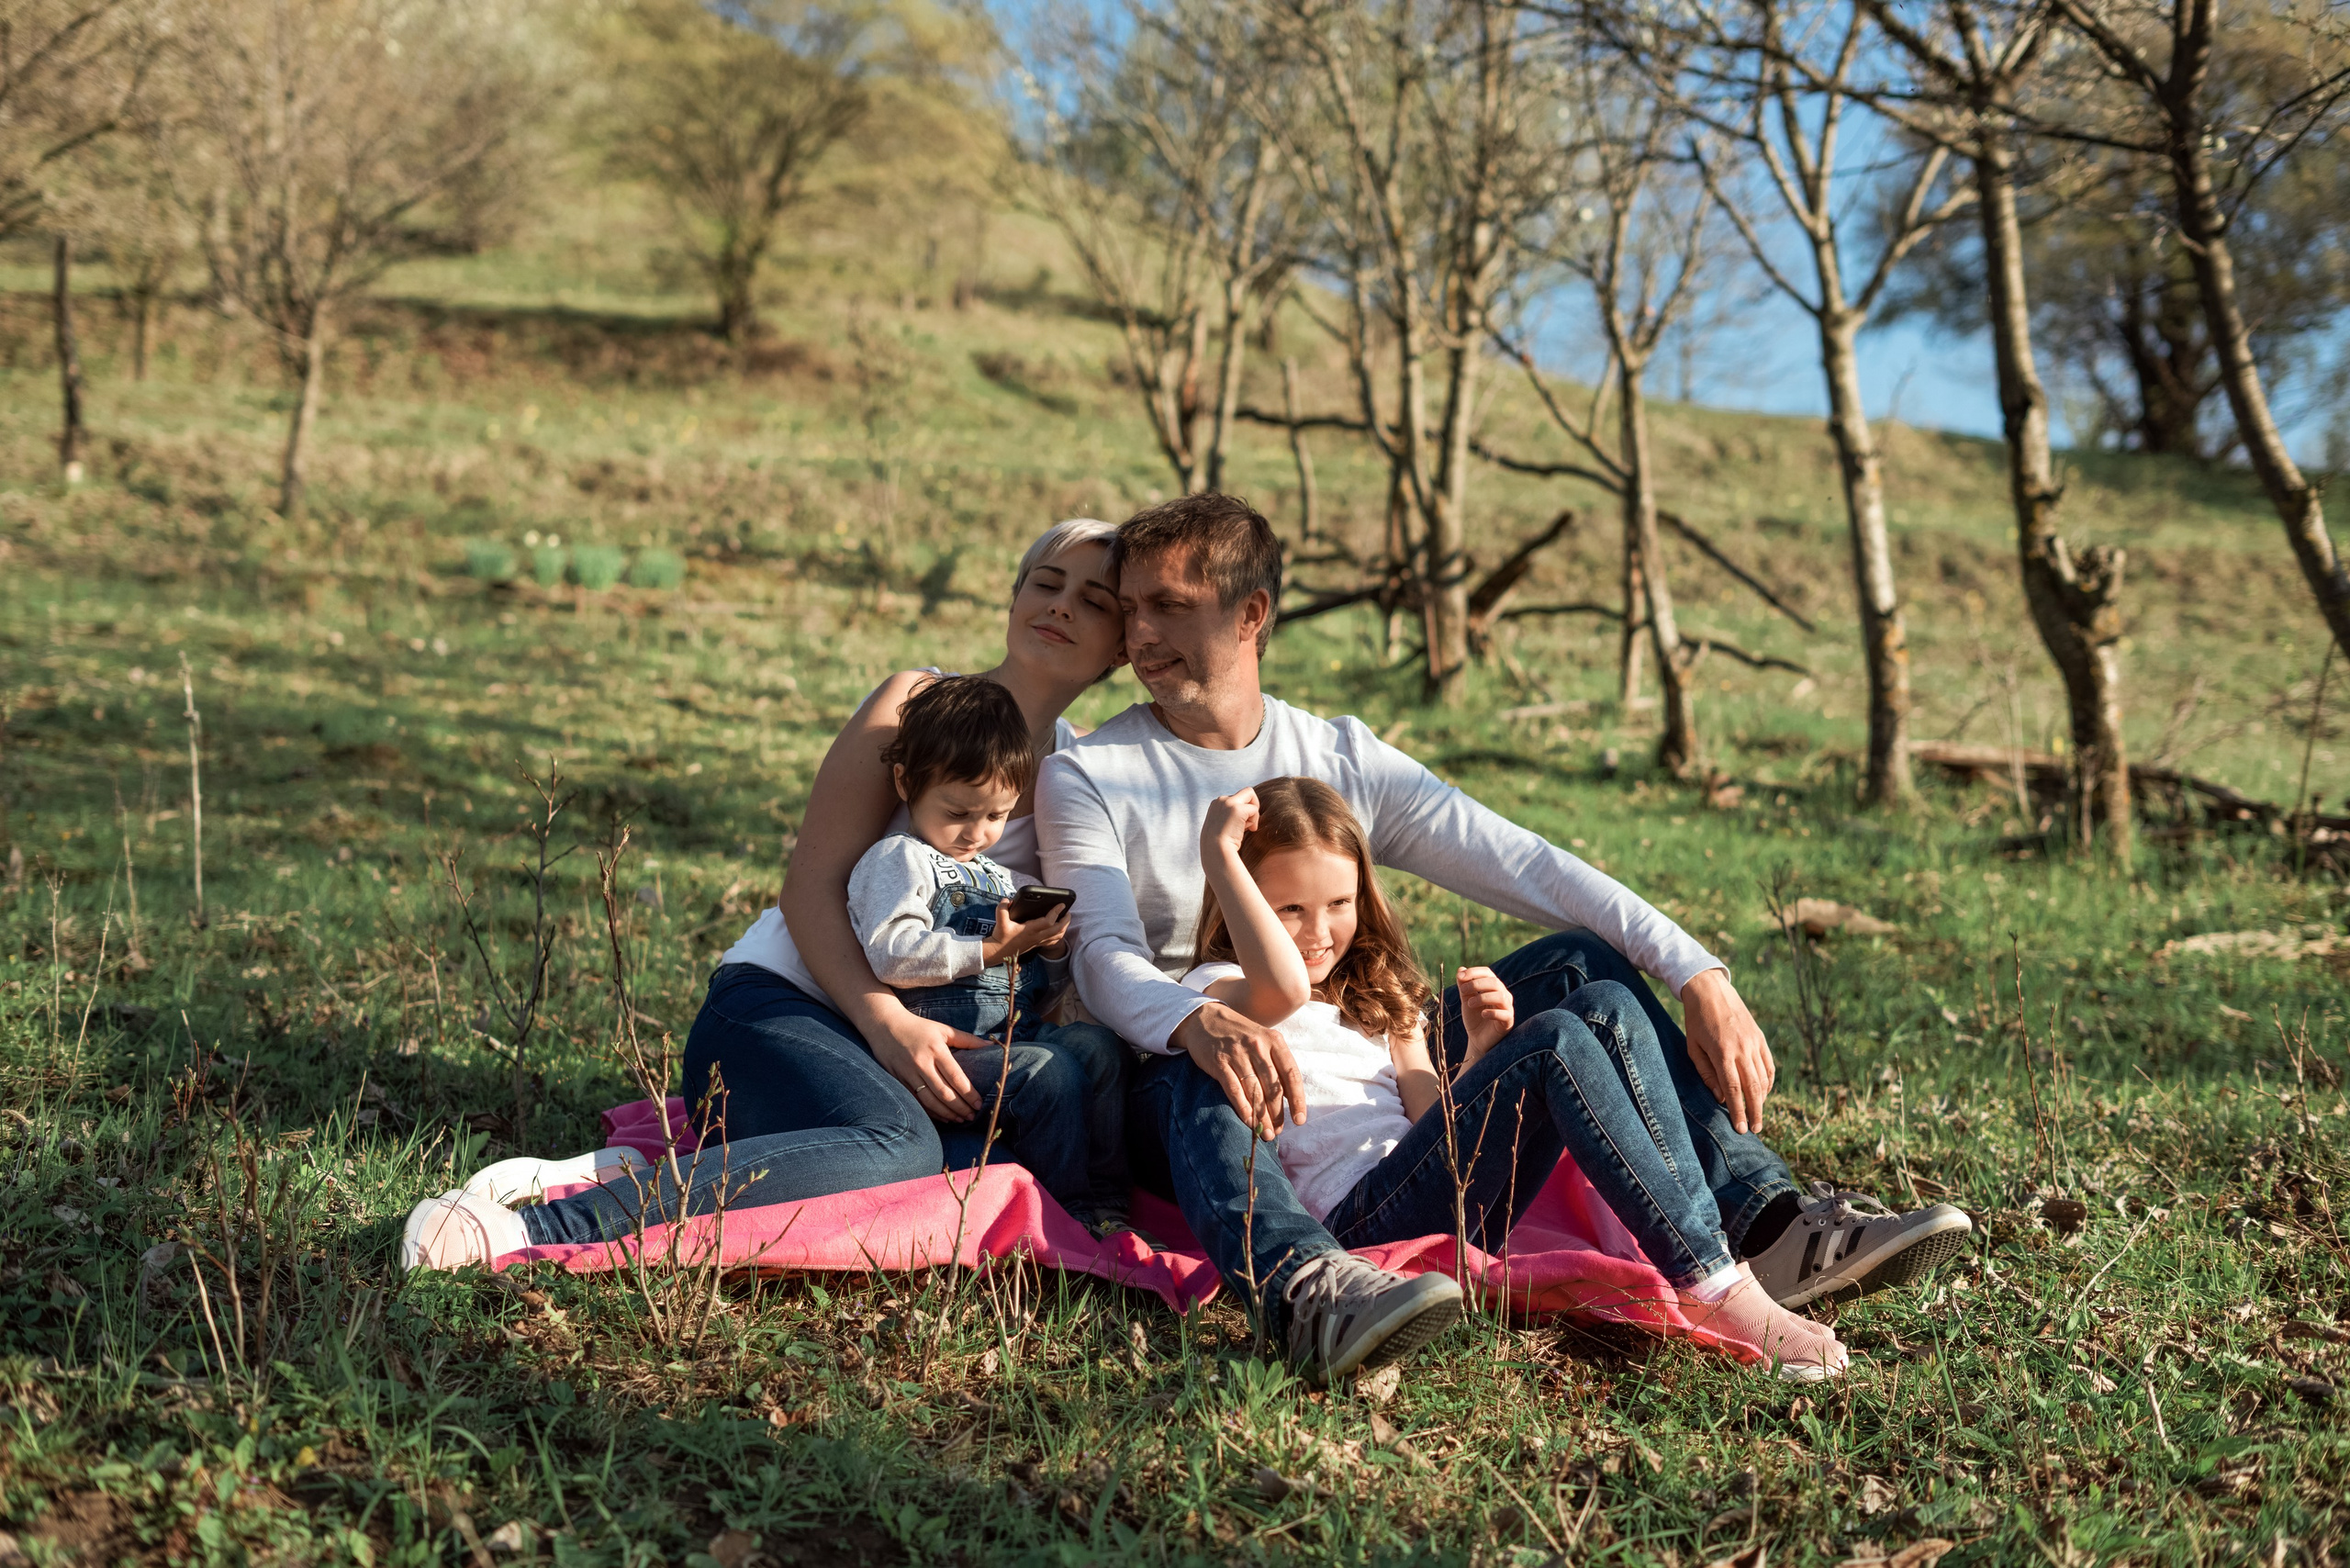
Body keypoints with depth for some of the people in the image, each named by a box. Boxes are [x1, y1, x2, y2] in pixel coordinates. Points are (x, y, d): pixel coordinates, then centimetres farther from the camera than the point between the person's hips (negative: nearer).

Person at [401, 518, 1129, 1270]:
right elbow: (812, 883, -7)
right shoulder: (918, 702, 1)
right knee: (896, 1146, -38)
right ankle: (549, 1224, -38)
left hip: (924, 1037, 4)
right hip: (781, 1003, -4)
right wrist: (886, 1021, -22)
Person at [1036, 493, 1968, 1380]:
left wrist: (1698, 977, -15)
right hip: (1196, 1080, -3)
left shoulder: (1342, 758, 9)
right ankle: (1305, 1289, -67)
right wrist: (1198, 1023, -41)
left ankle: (1767, 1224, -22)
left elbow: (1525, 866, -1)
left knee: (1580, 964, -10)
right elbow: (1106, 957, -16)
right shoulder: (1086, 778, 1)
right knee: (1195, 1079, -39)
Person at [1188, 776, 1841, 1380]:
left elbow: (1434, 1122, 12)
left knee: (1606, 1007, -9)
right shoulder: (1217, 991, 4)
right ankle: (1714, 1285, -26)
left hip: (1461, 1213, 7)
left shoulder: (1375, 996, 27)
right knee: (1555, 1042, -25)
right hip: (1355, 1220, -7)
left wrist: (1480, 1050, -5)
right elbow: (1284, 988, -23)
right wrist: (1219, 854, -19)